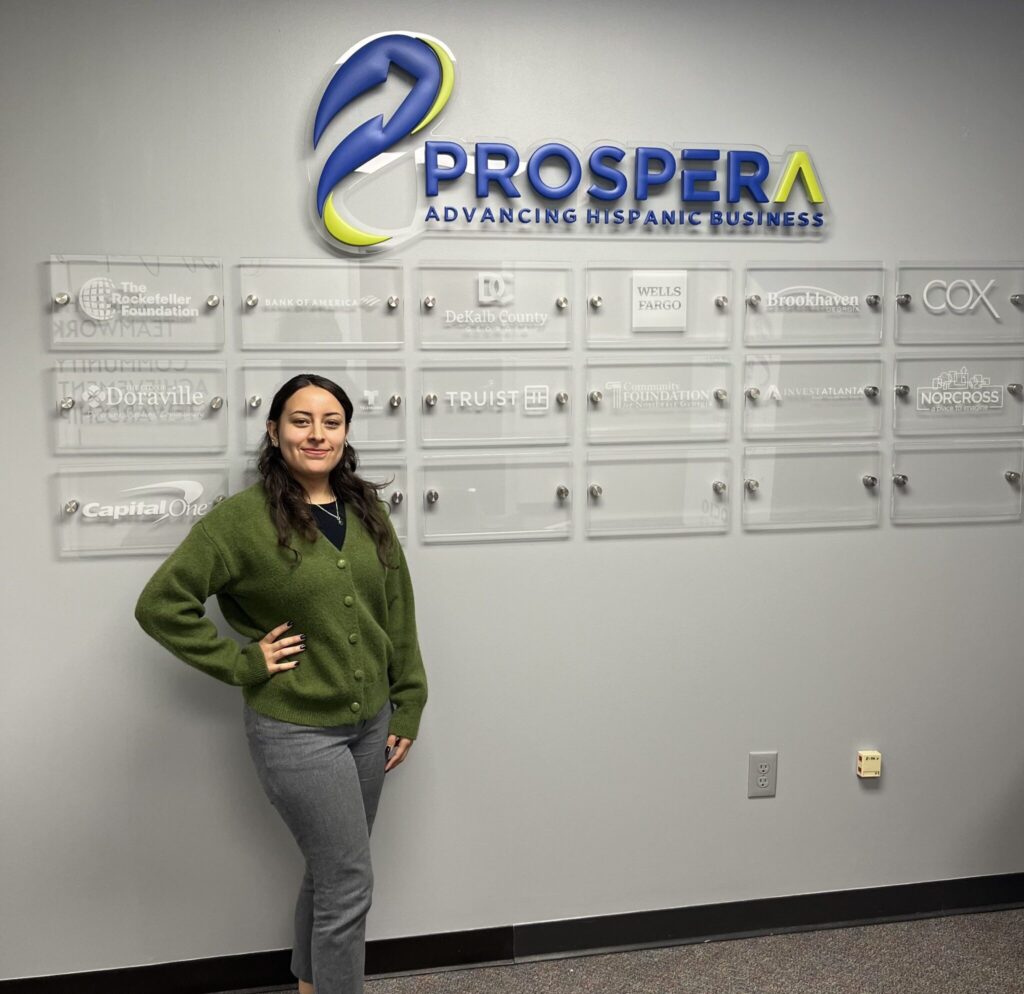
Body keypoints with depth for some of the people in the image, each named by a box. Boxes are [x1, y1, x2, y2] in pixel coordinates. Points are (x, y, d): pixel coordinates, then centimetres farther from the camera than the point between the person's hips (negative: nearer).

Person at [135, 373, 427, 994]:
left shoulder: (367, 510, 4)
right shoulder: (243, 518, -13)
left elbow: (398, 613, 7)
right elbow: (161, 604, -12)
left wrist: (407, 709, 6)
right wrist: (242, 663, -14)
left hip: (370, 722, 6)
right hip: (296, 732, -6)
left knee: (328, 872, 21)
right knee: (350, 883, -1)